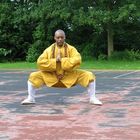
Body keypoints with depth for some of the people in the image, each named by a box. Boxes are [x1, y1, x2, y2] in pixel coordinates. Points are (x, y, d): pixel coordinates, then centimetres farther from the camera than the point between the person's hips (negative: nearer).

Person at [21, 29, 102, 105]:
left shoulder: (71, 49, -6)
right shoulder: (49, 50, -3)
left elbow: (77, 60, -22)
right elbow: (40, 62, -14)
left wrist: (62, 60, -25)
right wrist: (55, 61, -21)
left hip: (69, 77, -1)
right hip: (52, 77, 1)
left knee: (89, 76, -18)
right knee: (33, 76, -16)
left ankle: (92, 98, -3)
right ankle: (31, 99, 0)